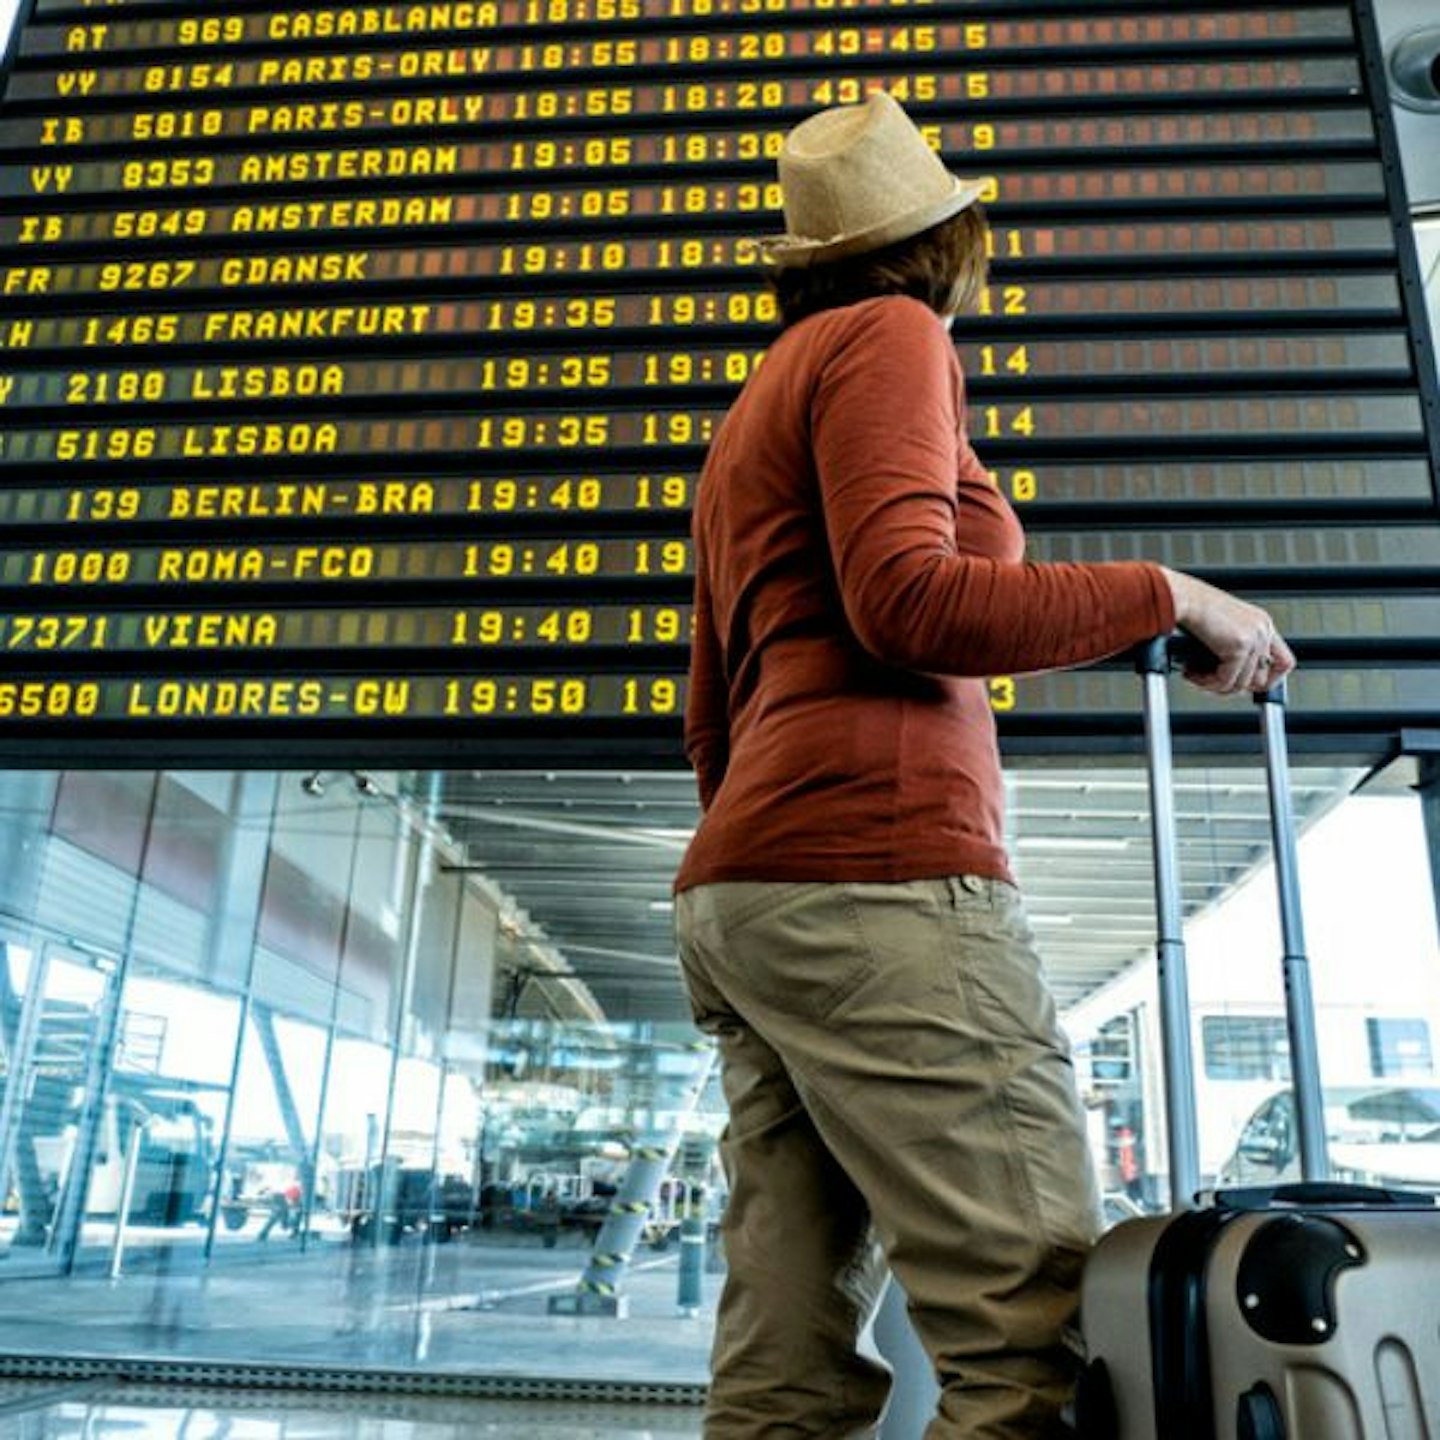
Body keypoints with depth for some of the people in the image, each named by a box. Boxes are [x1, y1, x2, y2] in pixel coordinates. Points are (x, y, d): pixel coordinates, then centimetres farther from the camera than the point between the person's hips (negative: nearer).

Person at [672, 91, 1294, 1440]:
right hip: (876, 873, -9)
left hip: (738, 892, 9)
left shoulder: (751, 416, 30)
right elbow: (906, 600, -13)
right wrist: (1169, 594, -2)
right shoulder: (886, 335, 5)